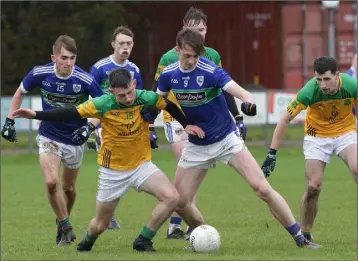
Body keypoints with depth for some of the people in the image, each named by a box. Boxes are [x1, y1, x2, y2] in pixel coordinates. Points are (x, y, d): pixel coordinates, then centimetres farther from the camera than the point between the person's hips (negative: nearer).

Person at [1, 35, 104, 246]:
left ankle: (63, 223, 40)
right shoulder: (40, 74, -18)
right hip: (49, 137, 0)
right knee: (51, 182, -19)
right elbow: (20, 93, 3)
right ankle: (66, 227, -1)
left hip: (74, 139, 0)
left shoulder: (85, 80, -23)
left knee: (69, 188, 13)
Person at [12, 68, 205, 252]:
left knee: (171, 197, -23)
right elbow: (71, 114, -16)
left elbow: (170, 106, 6)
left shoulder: (147, 98, -15)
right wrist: (35, 115, -22)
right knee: (100, 225, 8)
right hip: (113, 171, -1)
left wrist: (186, 125, 6)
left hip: (142, 165, 2)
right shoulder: (103, 105, -20)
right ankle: (87, 243, 45)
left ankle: (143, 241, -6)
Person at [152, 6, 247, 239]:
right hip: (177, 121, -4)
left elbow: (224, 89, 11)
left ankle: (175, 226, 15)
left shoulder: (212, 56, 3)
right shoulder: (170, 58, -9)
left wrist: (238, 119, 7)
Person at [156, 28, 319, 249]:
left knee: (262, 188, -17)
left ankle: (299, 237, -9)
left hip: (226, 139, -4)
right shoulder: (168, 75, -8)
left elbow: (239, 91, -34)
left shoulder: (211, 71, -21)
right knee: (180, 202, -1)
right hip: (197, 146, 4)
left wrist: (249, 101, -57)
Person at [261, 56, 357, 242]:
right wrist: (272, 153, -20)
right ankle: (305, 234, 10)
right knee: (313, 187, -8)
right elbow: (285, 120, -18)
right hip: (317, 136, -1)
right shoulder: (309, 92, -27)